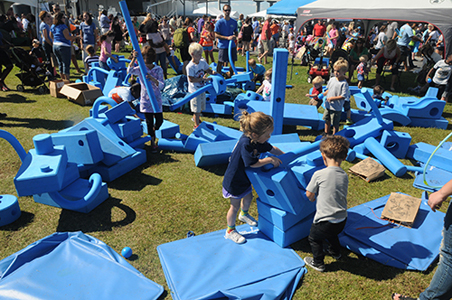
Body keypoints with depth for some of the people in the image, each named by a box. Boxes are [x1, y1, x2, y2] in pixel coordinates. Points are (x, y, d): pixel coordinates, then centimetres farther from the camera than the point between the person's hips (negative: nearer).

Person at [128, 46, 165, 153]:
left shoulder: (158, 70, -5)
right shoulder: (140, 69, -3)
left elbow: (162, 85, -16)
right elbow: (130, 70, -23)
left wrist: (153, 79, -34)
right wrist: (134, 59, -36)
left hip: (156, 99, 0)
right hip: (145, 99, 0)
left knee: (159, 120, 4)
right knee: (149, 122, 4)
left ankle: (153, 132, 38)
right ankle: (152, 143, 17)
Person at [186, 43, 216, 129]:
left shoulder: (203, 62, -1)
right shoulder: (190, 66, -21)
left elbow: (208, 70, 11)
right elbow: (191, 79, -22)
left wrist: (212, 72, -11)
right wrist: (202, 79, -25)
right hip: (194, 90, -7)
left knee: (201, 107, 22)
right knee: (197, 109, 1)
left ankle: (196, 118, 47)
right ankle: (196, 125, 15)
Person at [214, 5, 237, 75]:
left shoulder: (234, 22, 7)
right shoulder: (219, 22, -6)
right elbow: (216, 35, -9)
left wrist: (234, 36, -6)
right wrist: (227, 38, -19)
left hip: (232, 45, 4)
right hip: (223, 46, -4)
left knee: (232, 62, 10)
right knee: (220, 62, -1)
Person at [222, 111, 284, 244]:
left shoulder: (258, 140, -9)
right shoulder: (245, 144, -37)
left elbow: (272, 149, 7)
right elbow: (253, 163, -32)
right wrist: (270, 160, -24)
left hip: (244, 177, 8)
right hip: (235, 181, -8)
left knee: (248, 197, 29)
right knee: (235, 205, 9)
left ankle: (244, 214, 60)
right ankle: (230, 231, 31)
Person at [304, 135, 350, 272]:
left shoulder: (319, 174, -19)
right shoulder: (344, 176, -2)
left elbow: (309, 194, -8)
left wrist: (313, 199, 15)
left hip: (325, 222, -6)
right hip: (342, 221, 6)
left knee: (314, 238, 23)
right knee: (331, 234, 36)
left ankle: (318, 263, 38)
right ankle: (335, 252, 59)